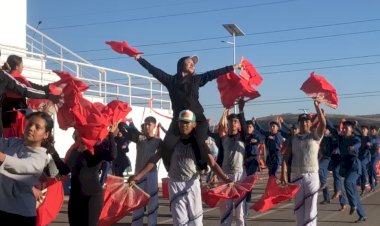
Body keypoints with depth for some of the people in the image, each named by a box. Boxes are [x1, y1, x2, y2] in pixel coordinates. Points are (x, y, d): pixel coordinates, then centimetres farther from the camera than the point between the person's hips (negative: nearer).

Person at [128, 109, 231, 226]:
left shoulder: (199, 143, -3)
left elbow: (212, 163, -9)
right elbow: (154, 159, -4)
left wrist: (225, 179, -24)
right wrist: (138, 176, -14)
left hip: (192, 184, 0)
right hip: (175, 185, 0)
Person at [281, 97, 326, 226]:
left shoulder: (315, 136, 1)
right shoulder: (293, 139, 8)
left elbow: (323, 123, -17)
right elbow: (286, 156, 3)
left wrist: (317, 107, -26)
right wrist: (283, 174, -7)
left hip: (311, 175, -3)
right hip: (296, 175, 3)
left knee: (311, 206, -1)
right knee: (298, 206, 9)